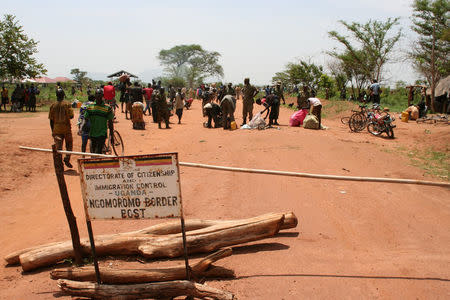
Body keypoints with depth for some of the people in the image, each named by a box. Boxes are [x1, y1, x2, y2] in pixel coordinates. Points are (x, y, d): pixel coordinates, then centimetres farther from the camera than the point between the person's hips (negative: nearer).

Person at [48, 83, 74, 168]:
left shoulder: (53, 105, 2)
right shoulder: (67, 104, -7)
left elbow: (51, 119, 4)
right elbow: (71, 116, -12)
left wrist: (53, 131, 12)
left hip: (56, 128, 2)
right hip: (66, 128, -2)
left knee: (58, 146, 5)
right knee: (69, 144, 14)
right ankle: (67, 159, 0)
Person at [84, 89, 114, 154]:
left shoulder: (107, 108, -2)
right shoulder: (90, 107, 6)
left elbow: (110, 122, 2)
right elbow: (85, 119, 5)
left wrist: (112, 136, 2)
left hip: (102, 134, -4)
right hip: (92, 134, 4)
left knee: (99, 152, -12)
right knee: (92, 152, 15)